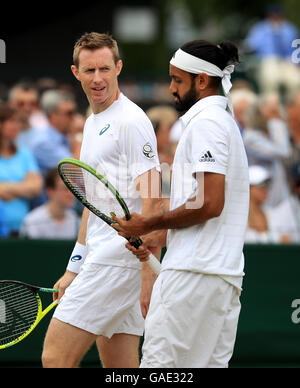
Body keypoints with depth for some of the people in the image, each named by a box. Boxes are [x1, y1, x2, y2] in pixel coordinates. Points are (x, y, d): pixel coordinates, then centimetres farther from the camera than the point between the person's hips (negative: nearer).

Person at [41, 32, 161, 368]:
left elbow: (151, 202, -17)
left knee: (55, 359, -13)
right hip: (101, 258, 9)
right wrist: (74, 269, 23)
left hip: (119, 260, -9)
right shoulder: (92, 124, 20)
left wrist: (149, 274, -23)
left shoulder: (131, 121, -10)